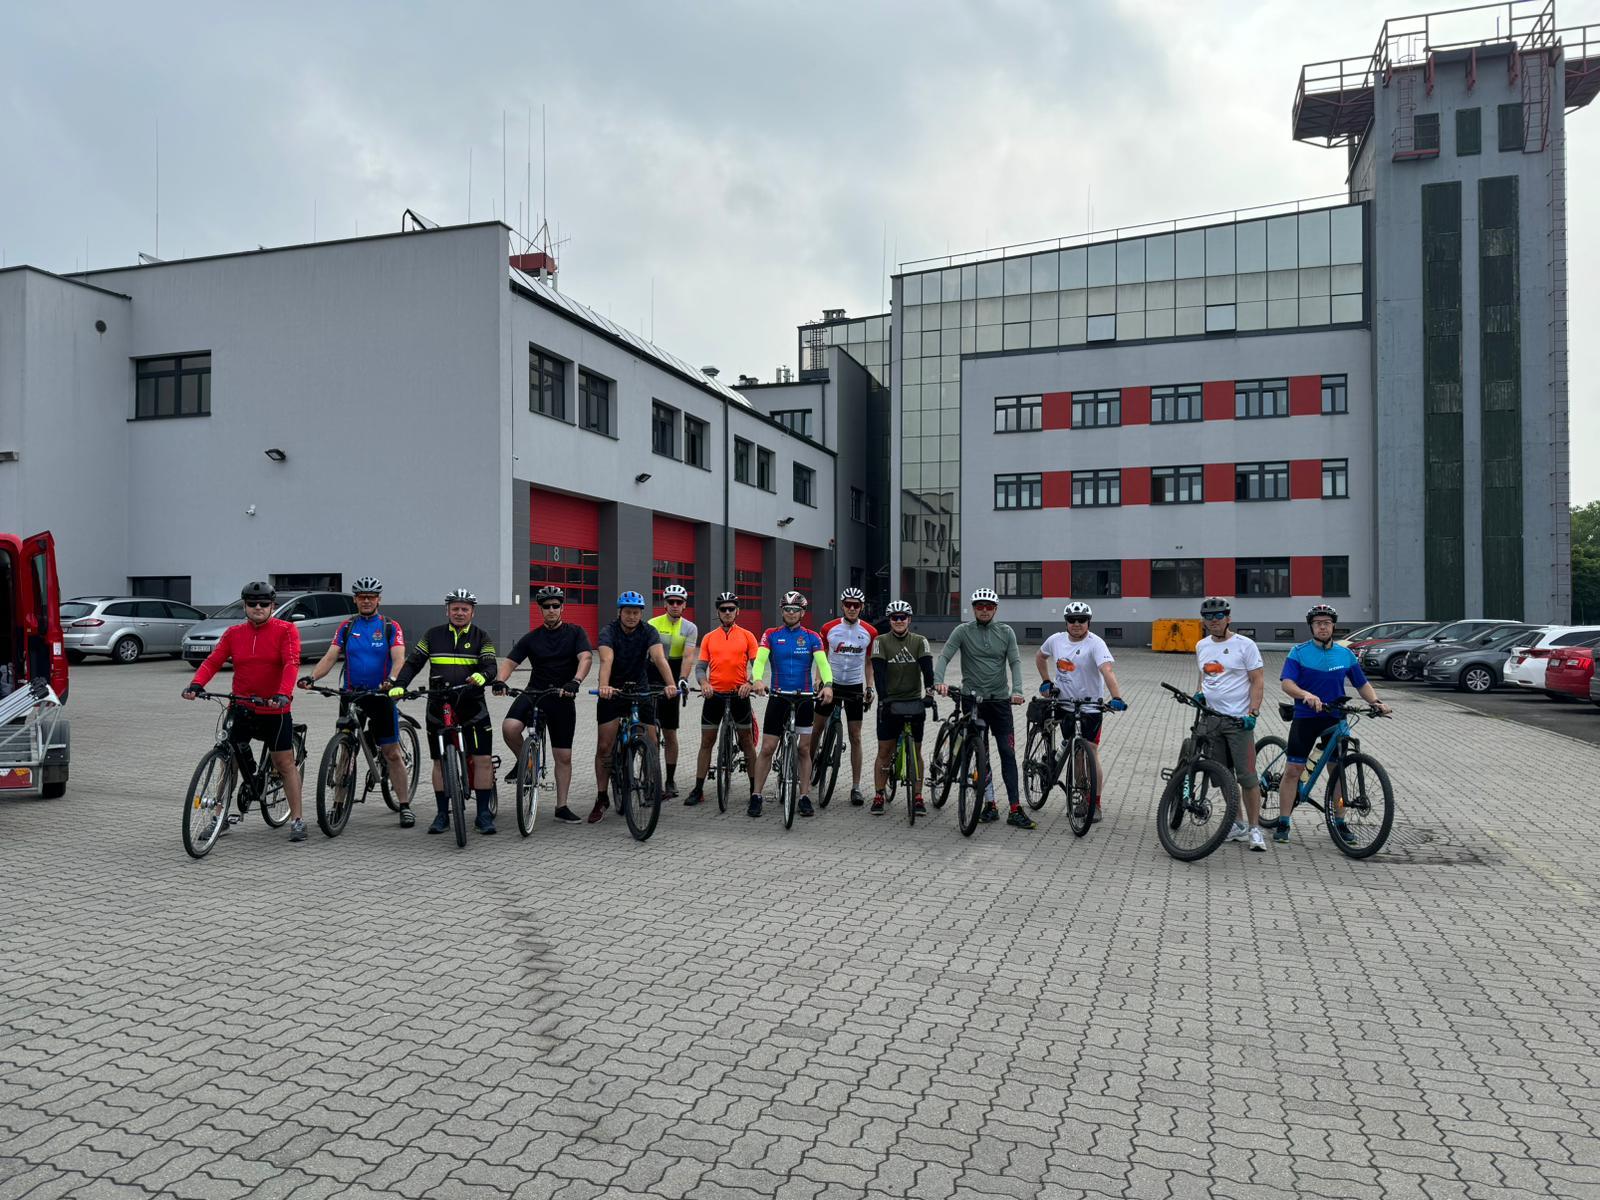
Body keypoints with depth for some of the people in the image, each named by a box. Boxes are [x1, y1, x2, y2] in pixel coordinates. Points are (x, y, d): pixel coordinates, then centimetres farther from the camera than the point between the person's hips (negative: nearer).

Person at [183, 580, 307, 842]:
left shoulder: (285, 631, -6)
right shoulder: (234, 633, 5)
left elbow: (291, 664, -18)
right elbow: (213, 661, -3)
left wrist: (283, 694, -33)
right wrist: (196, 684, -22)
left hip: (275, 710, -3)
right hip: (241, 708, 3)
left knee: (285, 763, 2)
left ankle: (297, 820, 9)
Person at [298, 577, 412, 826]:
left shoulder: (391, 627, 0)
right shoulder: (346, 628, 8)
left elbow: (398, 658, -13)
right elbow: (330, 656, -1)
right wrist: (311, 677, -20)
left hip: (382, 695, -2)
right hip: (352, 695, 3)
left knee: (392, 753, -3)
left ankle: (405, 807, 2)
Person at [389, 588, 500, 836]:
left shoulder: (481, 636, 4)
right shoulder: (434, 635, 10)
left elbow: (491, 666, -7)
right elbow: (413, 662, 8)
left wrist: (482, 675, -30)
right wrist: (398, 684, -8)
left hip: (472, 706, -2)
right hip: (438, 706, 2)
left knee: (482, 759, -6)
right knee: (440, 761, 7)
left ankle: (484, 814, 3)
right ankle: (442, 814, 17)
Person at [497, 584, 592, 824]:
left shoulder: (576, 632, 0)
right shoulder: (531, 638, 6)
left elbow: (586, 657, -15)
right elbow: (510, 661, 0)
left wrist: (575, 681, -34)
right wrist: (499, 680, -22)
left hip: (562, 698, -1)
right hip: (533, 693, 1)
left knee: (563, 756, 3)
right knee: (509, 727, -29)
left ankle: (561, 806, 16)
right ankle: (523, 761, 2)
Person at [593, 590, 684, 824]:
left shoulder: (648, 632, -10)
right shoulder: (609, 632, -15)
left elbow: (660, 658, -26)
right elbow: (606, 660, -33)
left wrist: (671, 684, -44)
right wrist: (604, 686, -51)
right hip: (613, 691, -1)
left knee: (651, 745, -4)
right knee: (604, 747, -4)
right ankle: (602, 798, 8)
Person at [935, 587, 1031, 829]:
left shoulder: (1005, 632, 5)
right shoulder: (963, 631, 0)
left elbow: (1015, 662, -1)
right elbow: (944, 656, -8)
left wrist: (1016, 690, -18)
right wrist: (939, 681, -27)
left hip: (1000, 700, 1)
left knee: (1008, 753, -4)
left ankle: (1015, 810, -2)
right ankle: (989, 805, 16)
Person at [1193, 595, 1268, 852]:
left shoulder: (1244, 645, -5)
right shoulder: (1201, 646, 12)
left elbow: (1258, 681, -6)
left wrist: (1252, 712, -16)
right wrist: (1199, 693, 6)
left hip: (1238, 719, -5)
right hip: (1210, 718, 6)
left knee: (1247, 776, -6)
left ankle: (1255, 828, 2)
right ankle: (1237, 825, 20)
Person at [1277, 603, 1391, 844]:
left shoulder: (1346, 654, 6)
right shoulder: (1299, 652, -4)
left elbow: (1362, 684, 11)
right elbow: (1286, 683, -15)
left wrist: (1376, 702, -8)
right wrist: (1306, 695, -34)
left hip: (1335, 719, 3)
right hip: (1305, 718, -3)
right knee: (1292, 771, -2)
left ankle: (1339, 823, 20)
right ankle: (1283, 824, 6)